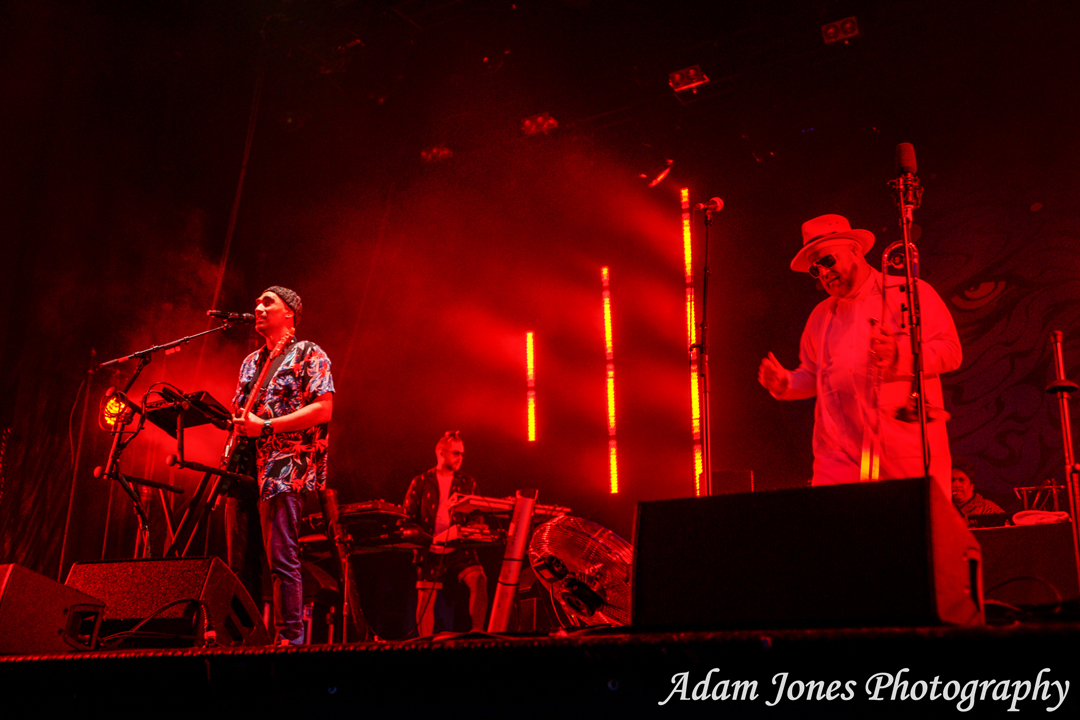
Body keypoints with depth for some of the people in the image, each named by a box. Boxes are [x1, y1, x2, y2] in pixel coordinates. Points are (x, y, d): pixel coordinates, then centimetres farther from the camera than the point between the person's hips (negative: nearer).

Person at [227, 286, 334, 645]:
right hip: (245, 469, 8)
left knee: (281, 560, -11)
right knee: (241, 563, 7)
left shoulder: (308, 354, 1)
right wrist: (237, 427, 7)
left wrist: (265, 427, -13)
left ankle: (291, 639, -6)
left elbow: (324, 409, -11)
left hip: (283, 469, -7)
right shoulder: (251, 362, 24)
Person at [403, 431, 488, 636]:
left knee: (478, 579, -24)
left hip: (460, 548, 1)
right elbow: (408, 517, 6)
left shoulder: (467, 483, 12)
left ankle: (477, 631, -21)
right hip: (430, 551, -1)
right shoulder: (421, 483, 6)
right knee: (425, 600, -1)